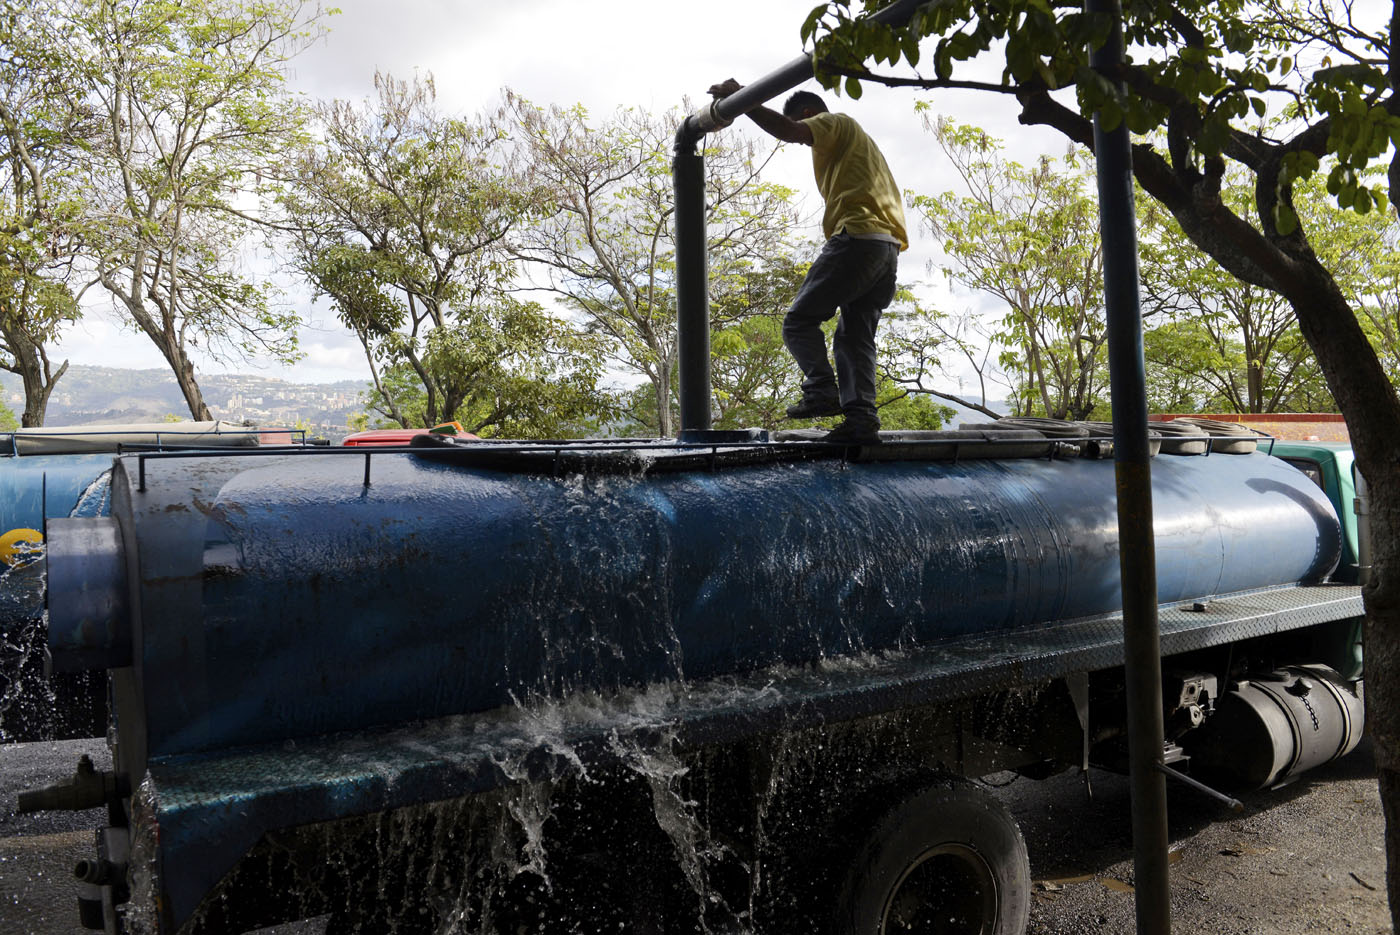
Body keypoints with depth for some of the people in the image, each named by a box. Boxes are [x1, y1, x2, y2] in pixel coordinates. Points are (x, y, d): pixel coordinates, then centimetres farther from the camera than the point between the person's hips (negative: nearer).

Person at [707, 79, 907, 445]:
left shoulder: (835, 122, 8)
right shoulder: (855, 138, 36)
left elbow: (786, 130, -14)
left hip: (857, 239, -9)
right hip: (888, 247, 9)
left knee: (800, 321, -4)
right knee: (855, 336, 5)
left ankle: (822, 392, -16)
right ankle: (862, 419, -4)